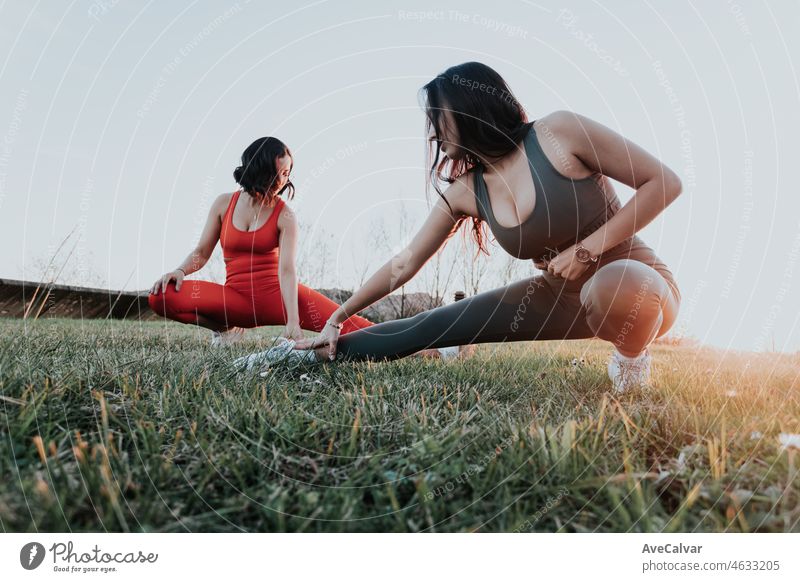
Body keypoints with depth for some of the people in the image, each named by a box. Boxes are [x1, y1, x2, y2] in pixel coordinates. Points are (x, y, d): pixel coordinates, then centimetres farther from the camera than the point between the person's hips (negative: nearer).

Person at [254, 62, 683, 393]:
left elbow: (664, 182, -16)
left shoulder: (558, 132, -19)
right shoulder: (465, 192, -4)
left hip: (634, 283, -4)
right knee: (431, 327, -3)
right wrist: (337, 319, 3)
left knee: (613, 286, -42)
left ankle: (632, 356, -9)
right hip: (559, 296, 4)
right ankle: (320, 355, 12)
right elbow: (405, 264, 1)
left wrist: (586, 250, -24)